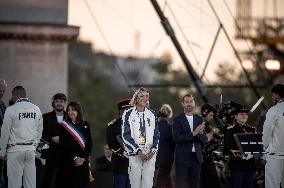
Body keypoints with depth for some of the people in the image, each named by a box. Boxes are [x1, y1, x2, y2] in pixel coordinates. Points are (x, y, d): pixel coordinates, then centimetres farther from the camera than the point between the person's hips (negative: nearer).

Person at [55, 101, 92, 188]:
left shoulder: (85, 125, 9)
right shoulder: (64, 125, 3)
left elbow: (89, 143, 5)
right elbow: (63, 144, -4)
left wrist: (83, 158, -8)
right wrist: (74, 158, -13)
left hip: (83, 161, 2)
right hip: (67, 161, -2)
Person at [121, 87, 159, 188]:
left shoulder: (151, 115, 13)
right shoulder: (128, 114, 1)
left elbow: (156, 135, 13)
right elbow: (126, 136, -3)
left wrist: (153, 150, -2)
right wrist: (138, 152, -10)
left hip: (150, 154, 3)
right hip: (135, 154, -3)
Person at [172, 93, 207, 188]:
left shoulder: (199, 119, 11)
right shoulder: (178, 120, -3)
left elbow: (204, 140, 8)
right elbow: (176, 138, -14)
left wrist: (200, 133, -15)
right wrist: (193, 134, -21)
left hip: (196, 157, 4)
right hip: (182, 158, -4)